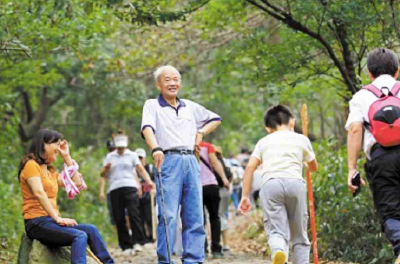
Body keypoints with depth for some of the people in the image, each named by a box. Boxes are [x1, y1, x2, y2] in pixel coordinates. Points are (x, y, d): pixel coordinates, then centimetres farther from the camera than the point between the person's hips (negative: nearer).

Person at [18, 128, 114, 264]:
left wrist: (66, 157, 19)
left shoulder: (50, 171, 25)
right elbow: (39, 193, -17)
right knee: (80, 236, -27)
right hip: (37, 222, -9)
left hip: (50, 221, 9)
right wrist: (57, 217, -24)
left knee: (91, 230, -9)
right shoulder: (31, 165, -3)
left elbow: (77, 182, 20)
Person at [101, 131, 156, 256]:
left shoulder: (132, 155, 12)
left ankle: (137, 242, -17)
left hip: (130, 186, -2)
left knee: (134, 214, -16)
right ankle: (126, 246, 1)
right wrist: (106, 168, -6)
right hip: (115, 189, 2)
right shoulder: (110, 156, 19)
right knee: (119, 218, -3)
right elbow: (103, 174, 17)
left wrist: (149, 181, -15)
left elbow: (141, 169, 1)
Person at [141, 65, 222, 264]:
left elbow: (215, 119, 34)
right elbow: (147, 128, -13)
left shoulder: (190, 107, 21)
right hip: (168, 161, -5)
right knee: (168, 215, -12)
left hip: (191, 162, 5)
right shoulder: (152, 105, 7)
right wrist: (156, 148, -33)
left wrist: (201, 133, 15)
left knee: (195, 216, 2)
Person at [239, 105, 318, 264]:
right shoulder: (301, 139, 24)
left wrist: (245, 196, 10)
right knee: (299, 233, 12)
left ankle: (278, 251, -40)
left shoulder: (264, 142, 24)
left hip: (270, 184, 0)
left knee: (276, 230, -8)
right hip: (295, 182, 0)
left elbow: (250, 167, 10)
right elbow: (313, 168, 37)